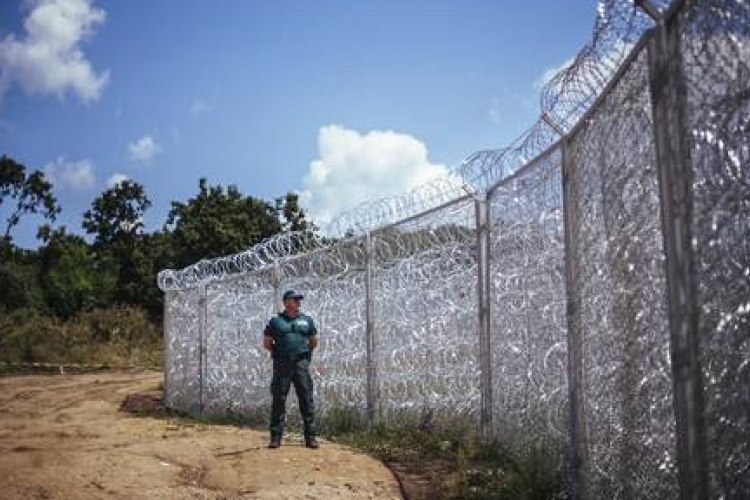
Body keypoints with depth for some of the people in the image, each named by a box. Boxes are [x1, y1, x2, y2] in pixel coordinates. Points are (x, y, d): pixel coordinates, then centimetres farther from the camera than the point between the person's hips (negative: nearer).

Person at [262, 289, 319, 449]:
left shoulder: (307, 320, 12)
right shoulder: (275, 321, 5)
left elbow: (314, 341, 21)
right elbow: (266, 342, 12)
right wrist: (279, 352, 10)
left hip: (301, 364, 1)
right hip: (281, 364, -1)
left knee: (307, 399, -1)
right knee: (279, 400, 2)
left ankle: (310, 437, 5)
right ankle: (276, 437, 9)